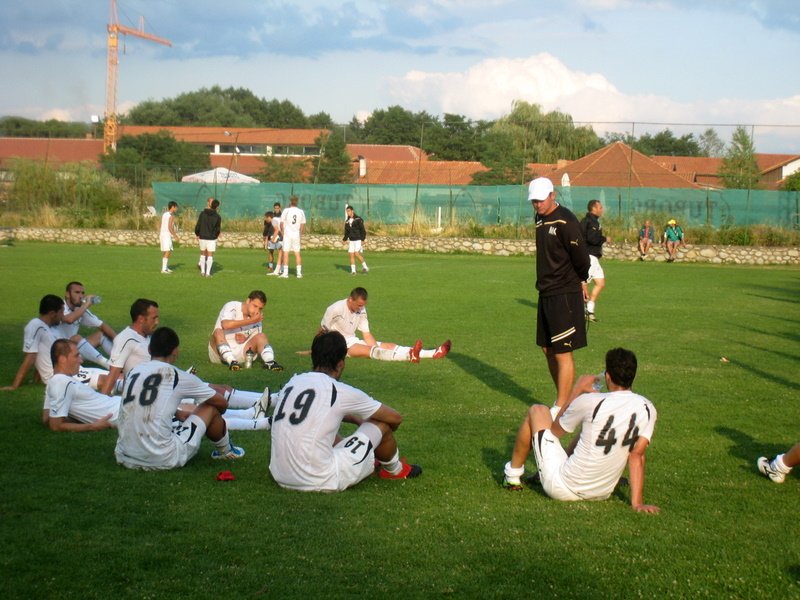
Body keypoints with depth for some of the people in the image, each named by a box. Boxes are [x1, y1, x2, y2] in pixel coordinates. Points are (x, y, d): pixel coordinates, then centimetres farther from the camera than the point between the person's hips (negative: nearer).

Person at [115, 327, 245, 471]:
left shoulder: (135, 371, 10)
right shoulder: (179, 377, -3)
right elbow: (222, 403, 13)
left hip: (124, 459, 6)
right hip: (162, 461, -6)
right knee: (211, 408, 14)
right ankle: (225, 450, 36)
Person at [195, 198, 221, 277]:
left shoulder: (202, 214, -4)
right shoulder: (217, 217, -7)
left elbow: (198, 226, -4)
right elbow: (217, 229, -5)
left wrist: (197, 234, 12)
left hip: (202, 237, 2)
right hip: (211, 238, -2)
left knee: (203, 254, 17)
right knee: (210, 256, 4)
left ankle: (202, 271, 18)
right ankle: (208, 273, 0)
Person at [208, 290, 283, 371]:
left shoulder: (257, 319, 6)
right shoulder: (232, 306, -10)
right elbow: (225, 325, -30)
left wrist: (246, 339, -12)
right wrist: (251, 321, -28)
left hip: (239, 354, 4)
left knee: (261, 336, -13)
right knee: (218, 331, -32)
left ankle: (269, 362, -34)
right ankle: (231, 362, -42)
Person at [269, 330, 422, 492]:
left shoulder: (293, 382, 10)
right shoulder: (340, 391, -7)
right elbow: (395, 418, 7)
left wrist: (357, 420, 38)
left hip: (281, 478, 7)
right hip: (319, 482, -7)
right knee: (381, 424, 8)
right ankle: (395, 470, 36)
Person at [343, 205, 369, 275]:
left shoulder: (358, 219, -8)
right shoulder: (347, 221, 10)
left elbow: (363, 230, -10)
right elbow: (346, 232, 16)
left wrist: (362, 240, -16)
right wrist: (345, 239, 2)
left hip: (358, 240, -6)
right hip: (351, 240, 6)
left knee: (356, 253, -16)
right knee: (351, 254, -2)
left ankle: (365, 267, -1)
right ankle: (353, 271, 2)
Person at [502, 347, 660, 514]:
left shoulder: (590, 401, -18)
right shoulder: (647, 409, -9)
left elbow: (554, 430, 1)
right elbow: (637, 455, -9)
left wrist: (577, 391, 10)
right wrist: (637, 502, -5)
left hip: (562, 489, -4)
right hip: (603, 493, 5)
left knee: (538, 411, 13)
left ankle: (512, 476, 26)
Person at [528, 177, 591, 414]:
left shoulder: (565, 221, -16)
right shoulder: (540, 219, 11)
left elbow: (581, 257, -14)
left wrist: (581, 281, 3)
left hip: (565, 295, -9)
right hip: (546, 293, 9)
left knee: (563, 353, -5)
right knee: (548, 349, 13)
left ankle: (561, 408, 0)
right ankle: (562, 399, 26)